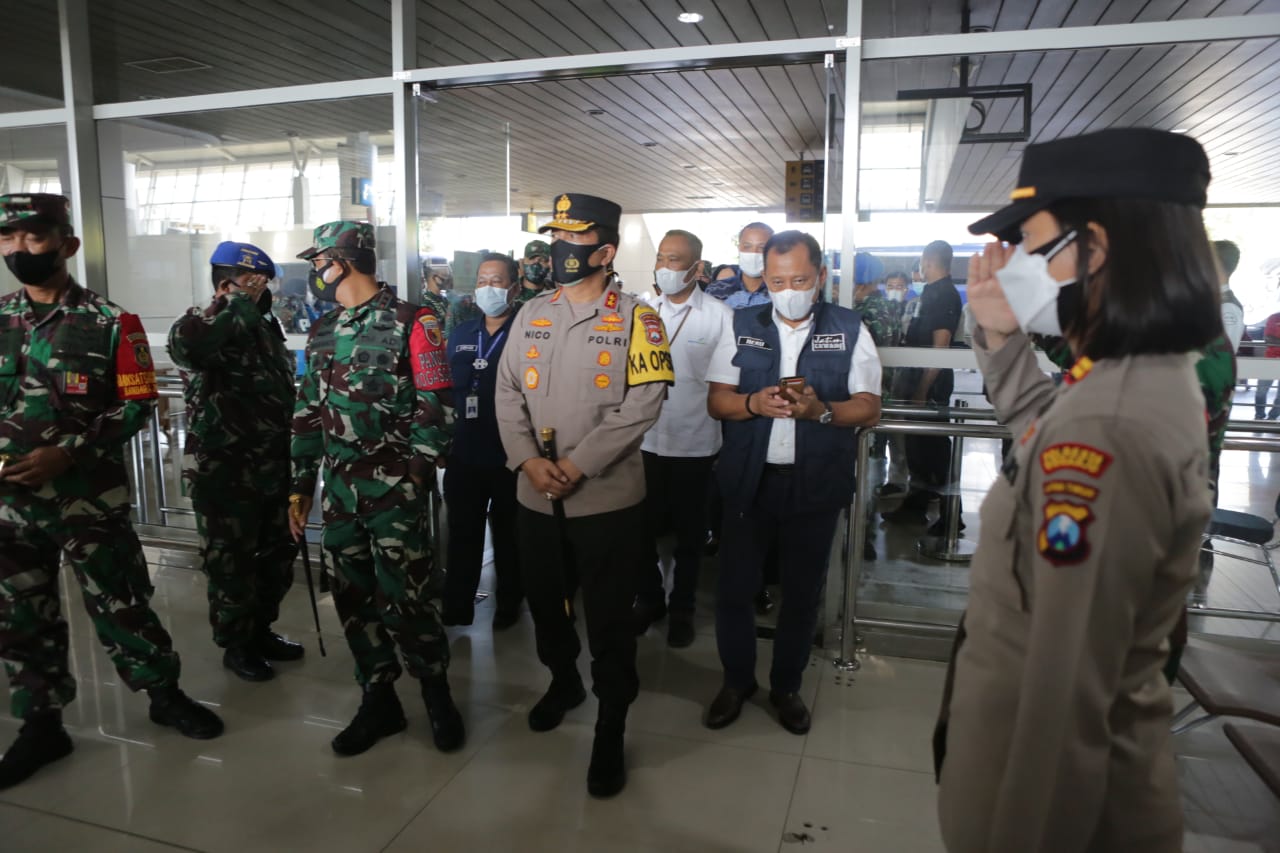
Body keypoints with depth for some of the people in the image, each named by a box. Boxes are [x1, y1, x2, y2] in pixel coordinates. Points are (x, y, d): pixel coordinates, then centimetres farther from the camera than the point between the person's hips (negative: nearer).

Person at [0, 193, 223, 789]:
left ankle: (165, 695, 25)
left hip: (88, 499, -4)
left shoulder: (110, 323, -4)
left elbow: (137, 405, -7)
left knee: (120, 605, 6)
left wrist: (66, 453, -17)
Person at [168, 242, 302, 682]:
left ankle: (261, 630, 34)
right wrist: (238, 305, -25)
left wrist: (292, 450, 19)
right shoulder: (201, 324, -10)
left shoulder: (266, 325, 12)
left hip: (270, 465, 7)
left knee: (277, 554, 16)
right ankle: (235, 645, 22)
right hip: (223, 470, -7)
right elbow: (184, 346, -37)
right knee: (232, 561, 5)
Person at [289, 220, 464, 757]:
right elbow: (309, 412, 17)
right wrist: (300, 486, 15)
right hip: (339, 488, 6)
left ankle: (437, 694, 19)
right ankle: (378, 702, 26)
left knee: (401, 599, -5)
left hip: (394, 490, -6)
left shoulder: (411, 324, -6)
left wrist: (411, 475, -11)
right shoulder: (322, 332, 14)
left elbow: (435, 407, -9)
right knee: (353, 598, 10)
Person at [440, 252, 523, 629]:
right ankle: (456, 607, 28)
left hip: (510, 455, -4)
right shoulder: (461, 334, 12)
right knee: (462, 532, 14)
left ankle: (508, 604, 30)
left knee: (508, 535, 12)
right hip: (465, 453, 5)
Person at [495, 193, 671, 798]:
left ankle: (610, 736, 22)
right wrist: (528, 460, -12)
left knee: (609, 621, 4)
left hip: (607, 498, -5)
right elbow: (508, 393, 4)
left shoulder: (635, 319, -6)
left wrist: (576, 465, -19)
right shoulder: (531, 315, 9)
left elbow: (642, 404, -15)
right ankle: (562, 681, 49)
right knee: (544, 603, 22)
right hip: (536, 497, 5)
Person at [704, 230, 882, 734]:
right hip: (749, 479, 1)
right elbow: (716, 400, 1)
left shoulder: (850, 330, 0)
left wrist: (820, 410, -22)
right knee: (734, 588, 7)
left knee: (803, 592, 12)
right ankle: (736, 681, 31)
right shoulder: (742, 326, 4)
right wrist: (754, 403, -20)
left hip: (816, 482, 0)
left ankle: (786, 687, 34)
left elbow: (868, 408, -3)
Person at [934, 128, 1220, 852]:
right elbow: (1043, 431, 23)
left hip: (1051, 783, -9)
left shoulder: (1102, 427, -31)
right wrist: (1002, 337, 8)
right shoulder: (1156, 380, 0)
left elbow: (1069, 697, -30)